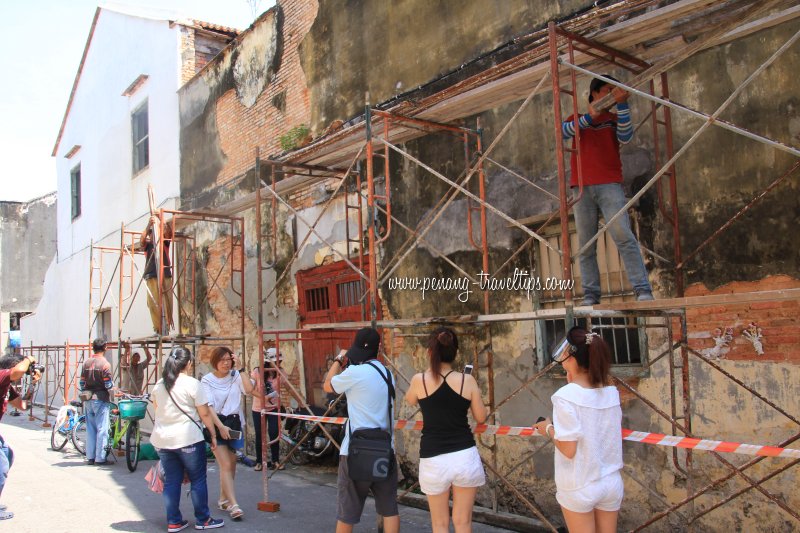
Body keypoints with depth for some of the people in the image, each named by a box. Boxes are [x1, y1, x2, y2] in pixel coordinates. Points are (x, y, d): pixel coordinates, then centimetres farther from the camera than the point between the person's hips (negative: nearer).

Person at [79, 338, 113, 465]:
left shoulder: (86, 363, 6)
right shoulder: (105, 364, -13)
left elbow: (82, 383, 8)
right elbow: (108, 385, -14)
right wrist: (113, 383, 7)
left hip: (88, 399, 6)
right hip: (101, 399, -6)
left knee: (90, 428, 12)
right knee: (102, 429, -1)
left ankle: (90, 457, 16)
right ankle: (100, 458, 1)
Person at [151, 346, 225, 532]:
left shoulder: (159, 385, 8)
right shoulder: (192, 384, -10)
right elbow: (205, 413, -9)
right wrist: (213, 434, 0)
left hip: (162, 439, 6)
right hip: (188, 439, -6)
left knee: (171, 481, 12)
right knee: (198, 480, 6)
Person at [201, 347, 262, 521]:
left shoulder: (235, 376, 1)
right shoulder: (207, 380, -5)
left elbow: (249, 389, -16)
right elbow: (209, 406, -13)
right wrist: (221, 426, -23)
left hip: (234, 422, 3)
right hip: (216, 424, -3)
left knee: (231, 464, 12)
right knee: (226, 465, -11)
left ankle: (223, 499, 30)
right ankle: (233, 505, -12)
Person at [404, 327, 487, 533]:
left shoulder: (419, 380, -6)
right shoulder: (467, 380, -5)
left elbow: (410, 401, 16)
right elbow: (481, 417, 5)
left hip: (433, 460, -1)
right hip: (465, 457, 1)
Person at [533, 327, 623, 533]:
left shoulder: (565, 396, -19)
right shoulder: (611, 392, -2)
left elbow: (569, 449, -20)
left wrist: (549, 428, -2)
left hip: (579, 487, -5)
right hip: (612, 483, 5)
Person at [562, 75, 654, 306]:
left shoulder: (614, 118, 17)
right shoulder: (577, 118, 18)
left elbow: (625, 138, -3)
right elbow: (563, 131, -2)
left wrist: (622, 104, -11)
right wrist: (589, 117, -14)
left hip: (609, 186, -1)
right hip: (582, 188, 1)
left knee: (624, 237, -14)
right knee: (586, 246, -2)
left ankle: (643, 291, -16)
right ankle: (590, 296, 1)